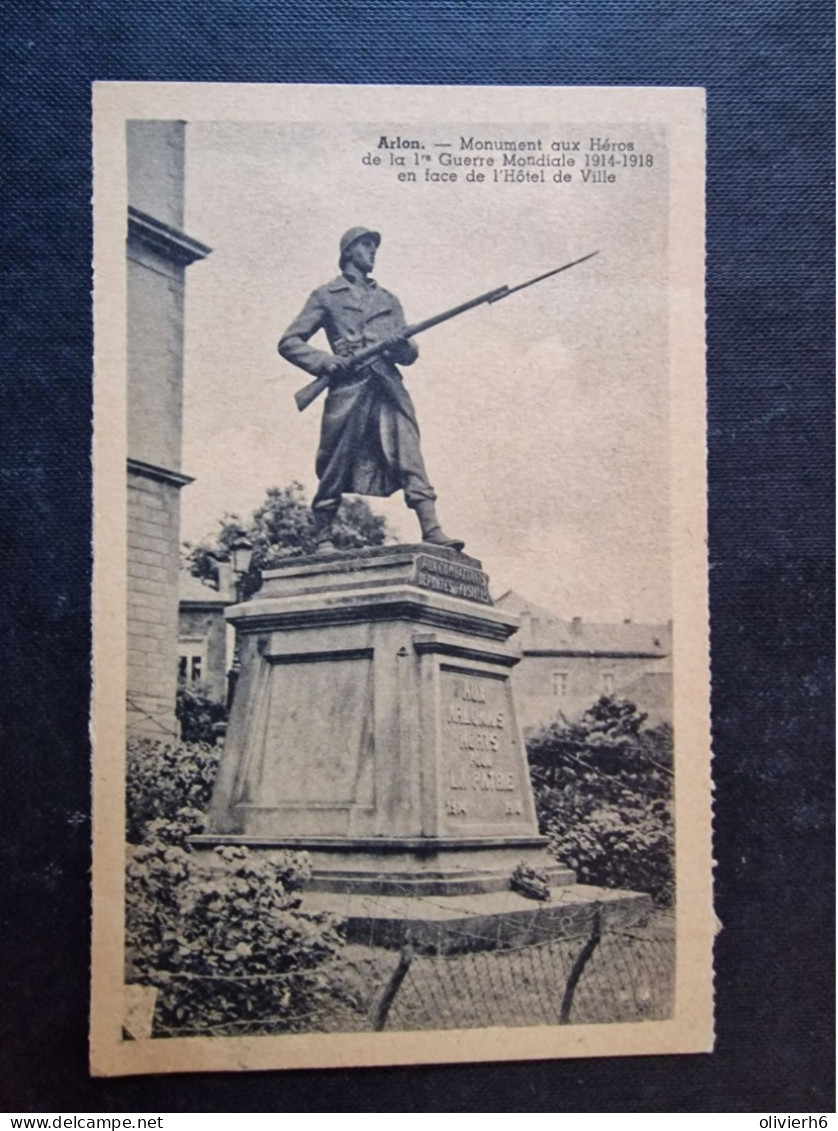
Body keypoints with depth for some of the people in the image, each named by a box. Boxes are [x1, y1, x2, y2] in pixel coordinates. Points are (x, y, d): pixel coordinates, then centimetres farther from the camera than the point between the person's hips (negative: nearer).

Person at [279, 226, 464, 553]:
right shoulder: (326, 296, 14)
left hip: (388, 389, 3)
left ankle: (432, 531, -18)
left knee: (410, 458, -10)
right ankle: (323, 540, 6)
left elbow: (410, 355, 21)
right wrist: (327, 361, -8)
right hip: (348, 389, -3)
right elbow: (289, 342, 8)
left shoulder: (388, 300, 26)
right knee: (335, 470, -2)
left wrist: (401, 345, -4)